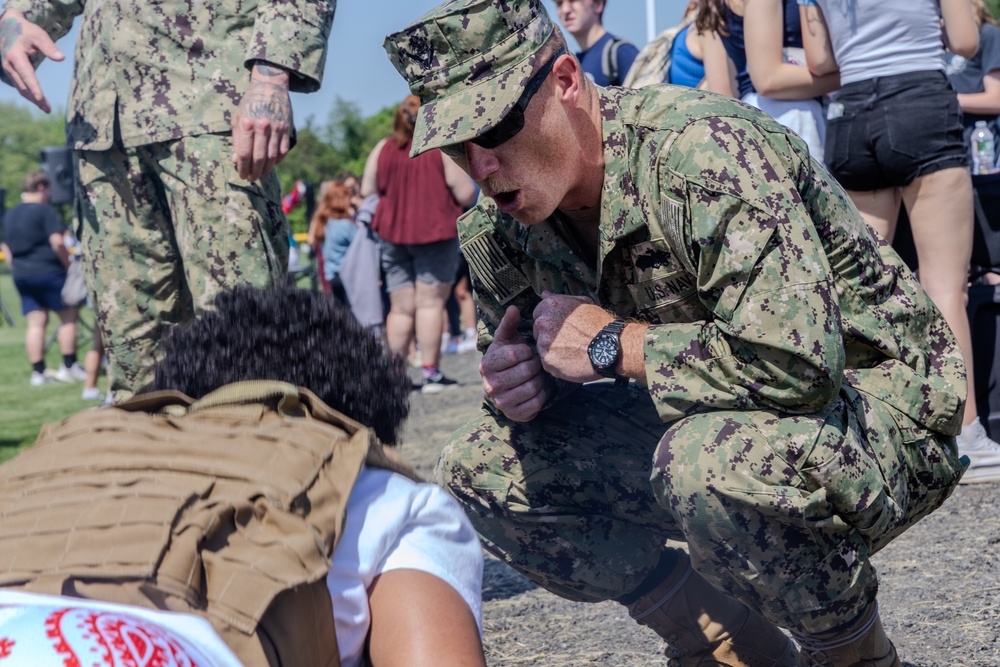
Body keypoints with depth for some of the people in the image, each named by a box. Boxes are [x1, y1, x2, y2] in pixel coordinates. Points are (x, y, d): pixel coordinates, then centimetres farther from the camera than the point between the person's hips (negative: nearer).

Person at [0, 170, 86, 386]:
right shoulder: (45, 211, -10)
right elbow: (57, 241, -20)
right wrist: (68, 264, -10)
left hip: (21, 275, 7)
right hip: (48, 272, -7)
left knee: (35, 322, 7)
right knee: (68, 315, 4)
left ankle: (38, 372, 3)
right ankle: (69, 367, 3)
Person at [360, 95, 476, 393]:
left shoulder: (382, 150, 6)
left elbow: (367, 192, 10)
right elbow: (466, 195, -8)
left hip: (392, 233, 4)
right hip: (434, 232, -4)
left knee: (401, 307, 8)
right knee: (430, 302, -3)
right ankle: (430, 373, -5)